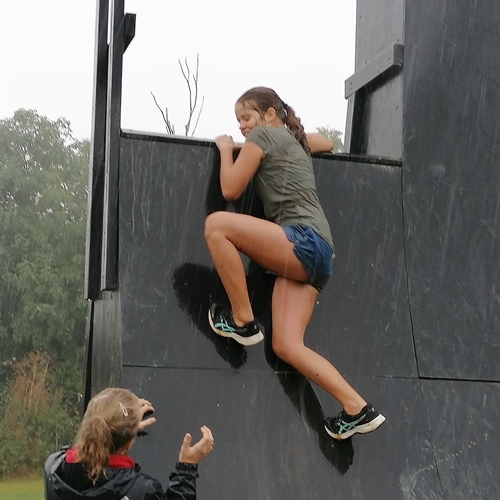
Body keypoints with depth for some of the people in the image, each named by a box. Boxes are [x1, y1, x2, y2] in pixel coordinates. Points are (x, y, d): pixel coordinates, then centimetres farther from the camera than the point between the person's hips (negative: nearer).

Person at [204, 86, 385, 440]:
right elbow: (328, 143, 51)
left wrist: (226, 149, 18)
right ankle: (358, 410, -7)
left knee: (217, 224, -19)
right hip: (313, 253, 9)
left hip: (304, 241, -9)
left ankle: (243, 322, -12)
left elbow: (230, 190, 3)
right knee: (287, 346, -2)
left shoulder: (263, 136, 4)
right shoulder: (296, 139, 28)